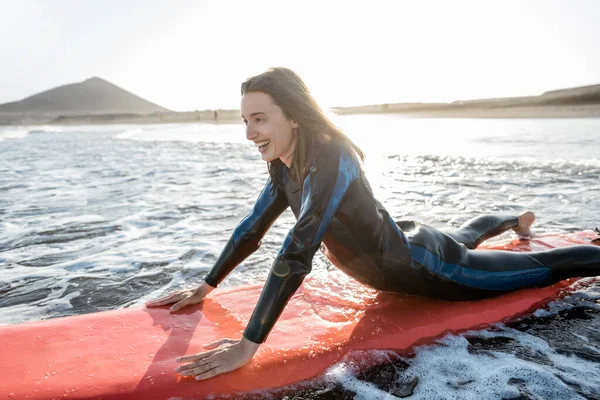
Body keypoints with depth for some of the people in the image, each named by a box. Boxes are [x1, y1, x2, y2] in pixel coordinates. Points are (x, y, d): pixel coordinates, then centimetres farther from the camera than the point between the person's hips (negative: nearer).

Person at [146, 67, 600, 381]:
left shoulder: (330, 157, -37)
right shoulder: (284, 165, -11)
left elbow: (297, 254, -44)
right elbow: (252, 230, -3)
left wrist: (248, 346, -42)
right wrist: (205, 289, -1)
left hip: (424, 267, -8)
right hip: (395, 258, 8)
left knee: (541, 268, 12)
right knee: (465, 235, 38)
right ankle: (514, 219, 69)